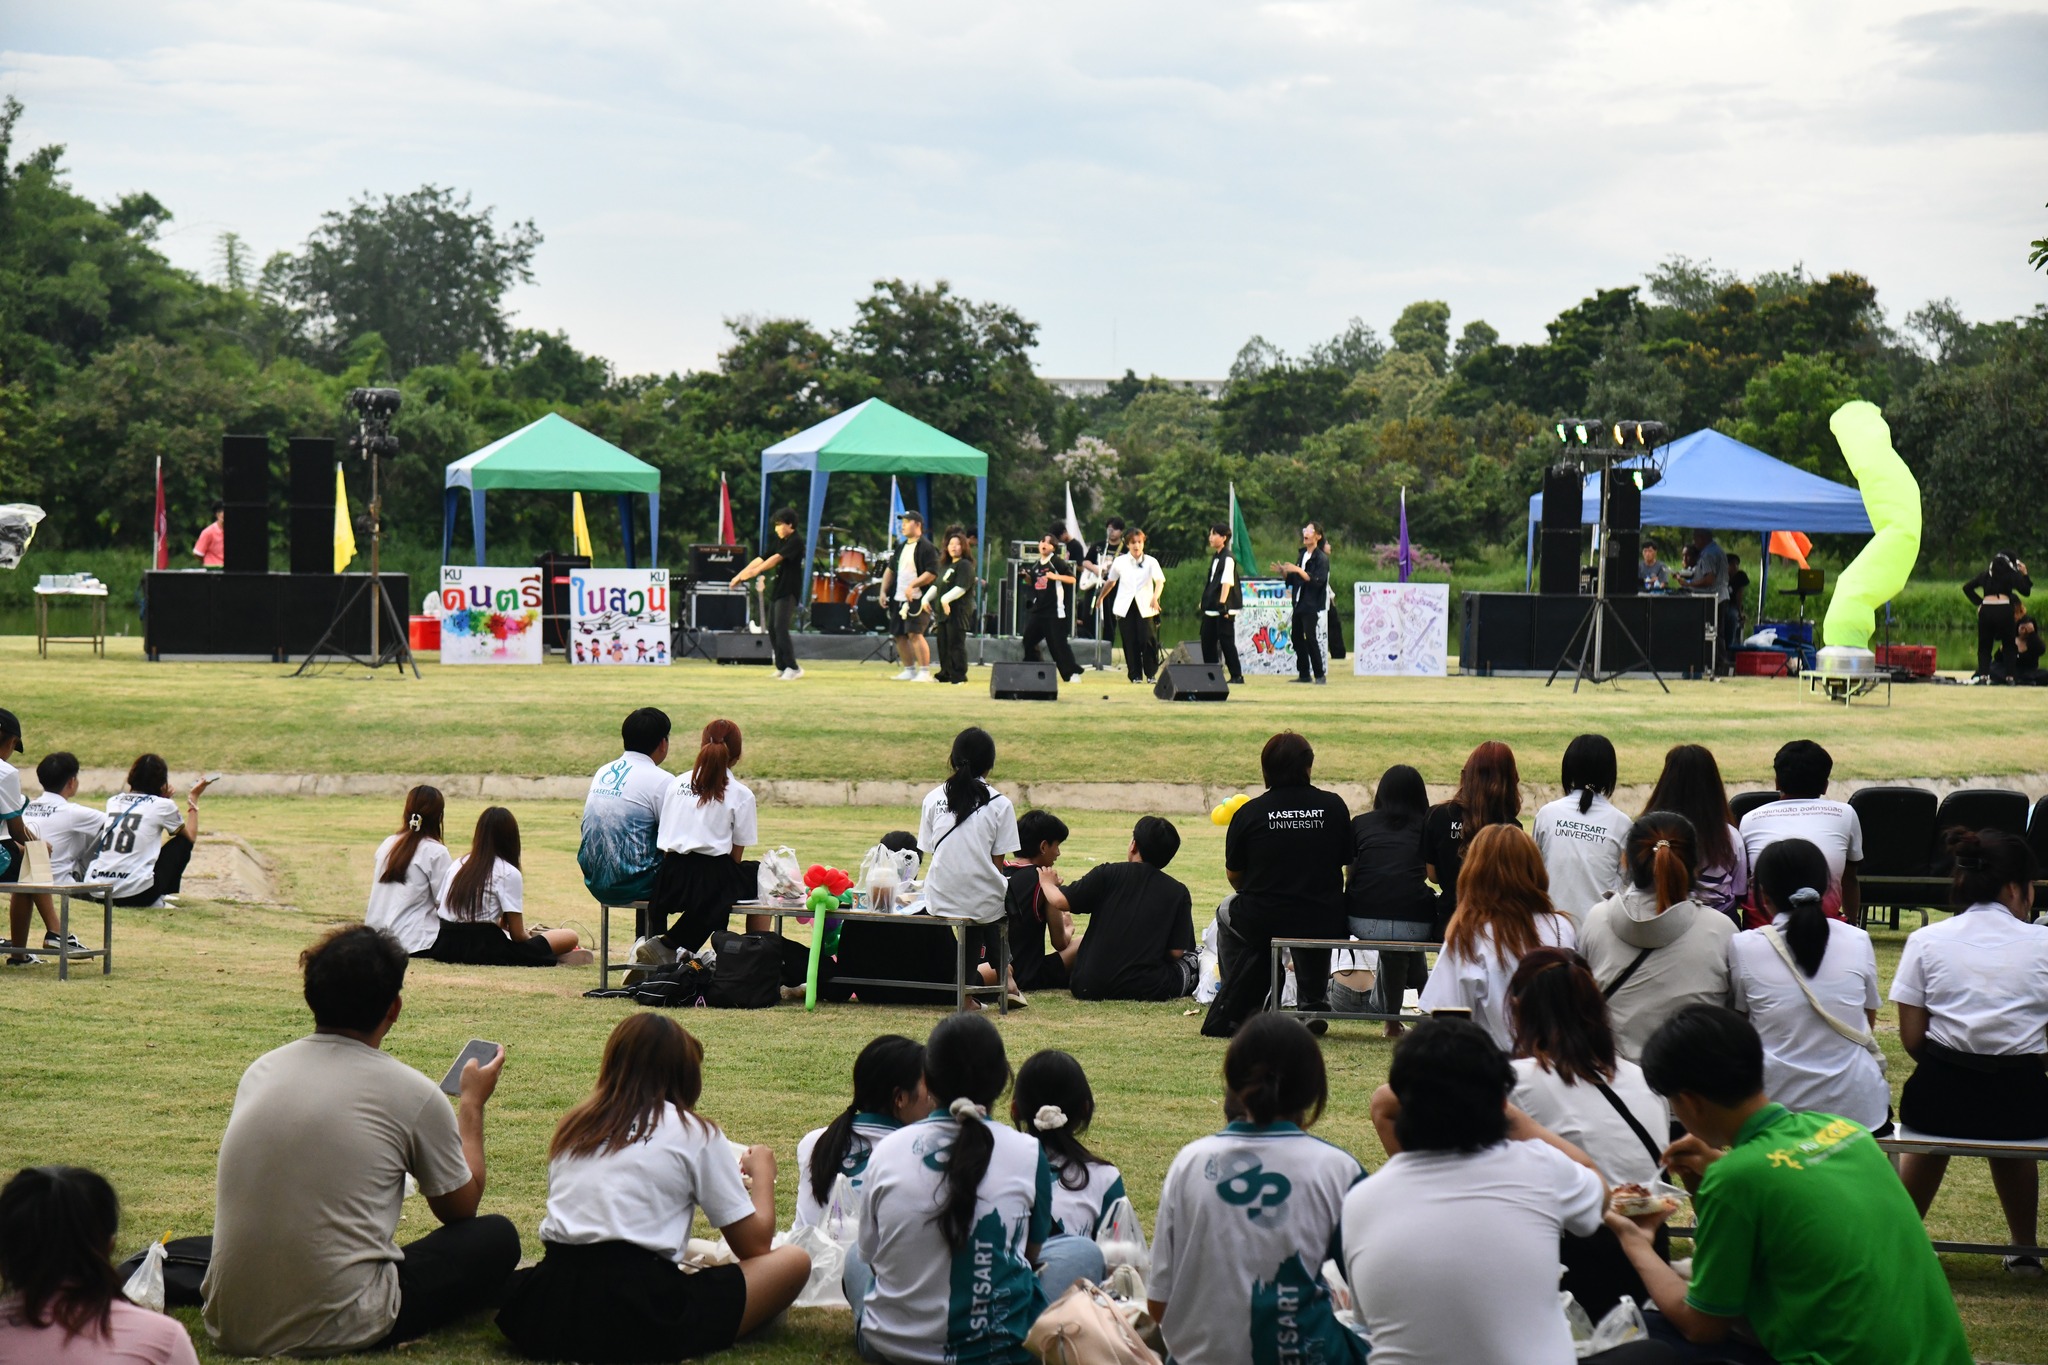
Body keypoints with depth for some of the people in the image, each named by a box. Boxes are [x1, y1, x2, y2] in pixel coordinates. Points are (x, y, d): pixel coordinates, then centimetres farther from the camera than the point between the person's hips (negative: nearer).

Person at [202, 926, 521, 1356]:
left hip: (230, 1328, 5)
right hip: (336, 1330, -4)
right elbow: (461, 1207, 12)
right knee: (496, 1236, 13)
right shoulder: (412, 1093, -5)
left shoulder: (261, 1071, 8)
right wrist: (473, 1104, 26)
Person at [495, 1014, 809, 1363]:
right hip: (642, 1315, -4)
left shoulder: (573, 1126, 20)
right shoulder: (693, 1132, 6)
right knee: (794, 1260, 9)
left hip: (542, 1320, 5)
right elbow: (754, 1245, 11)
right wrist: (762, 1172, 30)